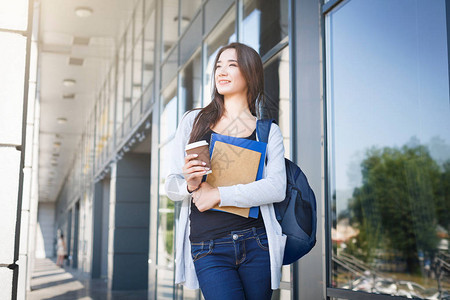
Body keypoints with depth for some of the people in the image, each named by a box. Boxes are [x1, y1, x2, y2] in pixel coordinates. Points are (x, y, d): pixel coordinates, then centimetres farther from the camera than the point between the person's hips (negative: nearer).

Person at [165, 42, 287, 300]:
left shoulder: (268, 131, 8)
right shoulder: (193, 121, 10)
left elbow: (277, 188, -7)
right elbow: (171, 186, 9)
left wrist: (218, 194, -14)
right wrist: (189, 185, -14)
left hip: (256, 245, 1)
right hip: (208, 248, 0)